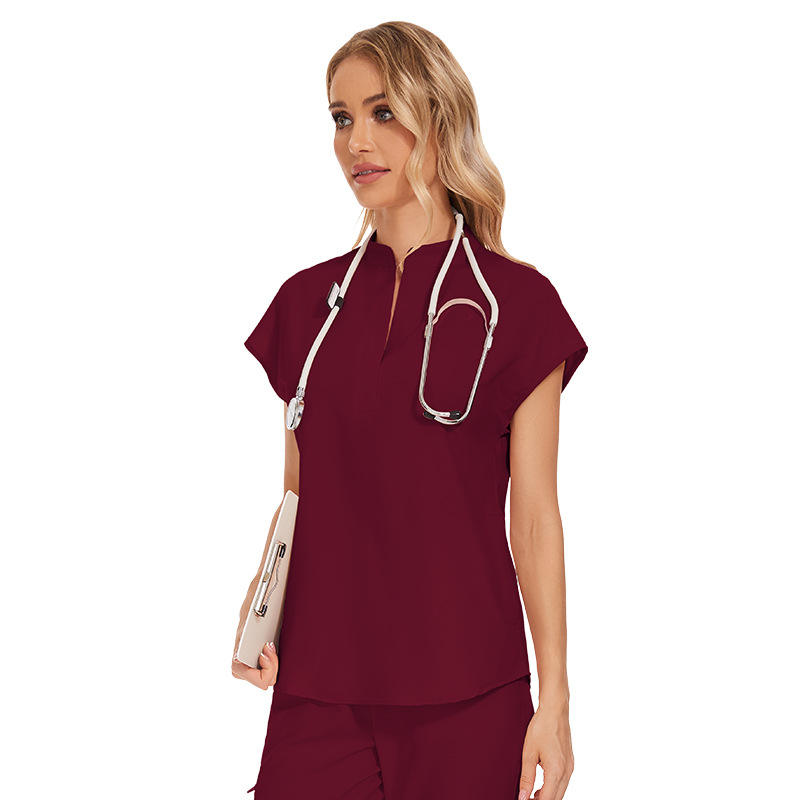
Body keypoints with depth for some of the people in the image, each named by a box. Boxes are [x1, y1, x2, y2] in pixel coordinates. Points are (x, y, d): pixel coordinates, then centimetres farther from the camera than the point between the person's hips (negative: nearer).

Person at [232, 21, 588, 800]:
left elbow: (536, 516, -2)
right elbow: (297, 492, 13)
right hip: (318, 690, 3)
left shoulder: (515, 302, -1)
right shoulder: (308, 300, 9)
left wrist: (554, 703, -4)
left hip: (468, 694, -3)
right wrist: (254, 614, -5)